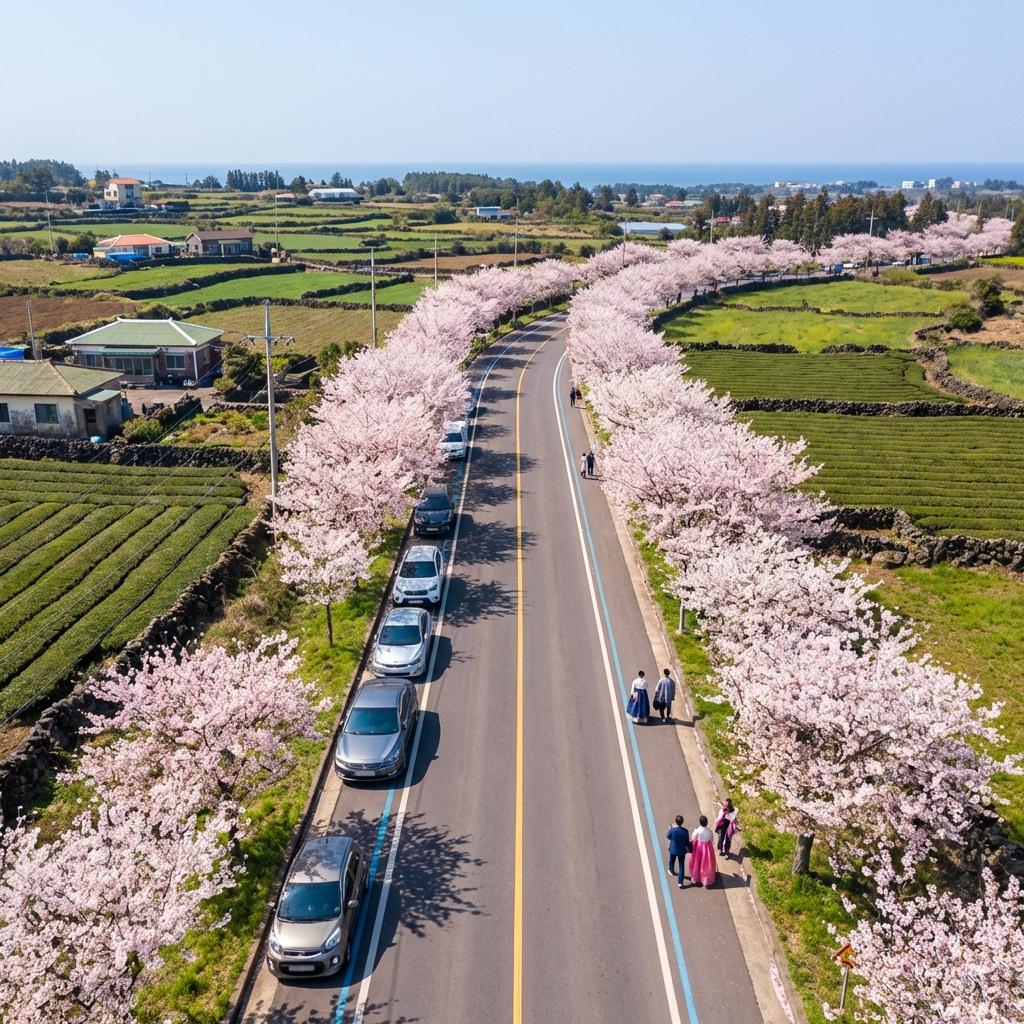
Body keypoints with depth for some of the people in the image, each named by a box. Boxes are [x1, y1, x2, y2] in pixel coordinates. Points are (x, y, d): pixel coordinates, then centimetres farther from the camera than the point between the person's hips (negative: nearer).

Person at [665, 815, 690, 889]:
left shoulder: (672, 830, -25)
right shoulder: (685, 831, -21)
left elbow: (668, 837, -5)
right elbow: (687, 842, -8)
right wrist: (688, 848, 12)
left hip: (673, 849, 1)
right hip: (682, 851, -1)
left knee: (672, 861, 30)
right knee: (681, 866, 11)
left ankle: (671, 871, 57)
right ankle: (680, 882, 12)